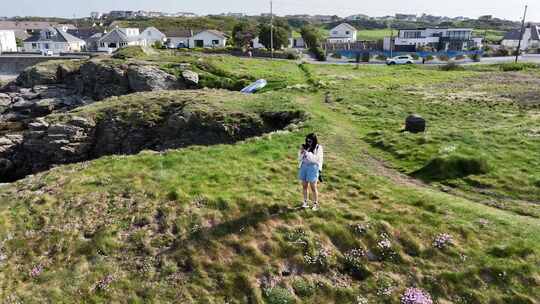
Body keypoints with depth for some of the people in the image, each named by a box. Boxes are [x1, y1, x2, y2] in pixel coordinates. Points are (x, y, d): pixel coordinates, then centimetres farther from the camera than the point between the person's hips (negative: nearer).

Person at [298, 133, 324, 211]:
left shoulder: (318, 148, -5)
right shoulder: (305, 147, 7)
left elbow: (316, 159, -15)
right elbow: (300, 158, 10)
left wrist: (307, 153, -18)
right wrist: (301, 152, -8)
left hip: (313, 167, -5)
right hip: (303, 167, 5)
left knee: (313, 187, -1)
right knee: (304, 186, 10)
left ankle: (315, 204, 10)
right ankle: (305, 202, 22)